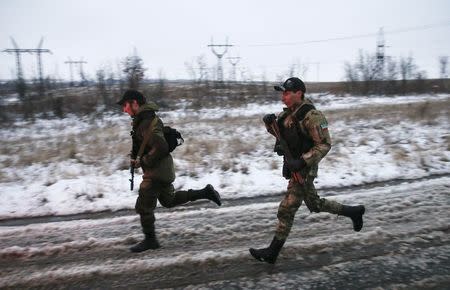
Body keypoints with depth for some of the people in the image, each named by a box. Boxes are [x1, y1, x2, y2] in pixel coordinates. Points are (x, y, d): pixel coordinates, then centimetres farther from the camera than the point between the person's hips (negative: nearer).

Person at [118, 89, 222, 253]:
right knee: (169, 200, 24)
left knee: (143, 207, 3)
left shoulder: (147, 122, -23)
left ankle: (150, 240, 19)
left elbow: (160, 147, -31)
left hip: (156, 172, -10)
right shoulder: (142, 119, 9)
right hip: (163, 170, 10)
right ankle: (205, 192, 22)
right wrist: (135, 157, 8)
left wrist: (142, 162, -21)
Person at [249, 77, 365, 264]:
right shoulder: (289, 112, 5)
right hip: (292, 166, 9)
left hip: (303, 170, -9)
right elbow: (278, 131, 19)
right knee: (315, 204, 22)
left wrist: (302, 161, -28)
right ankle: (354, 211, 39)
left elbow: (324, 144, -21)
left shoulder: (311, 116, -21)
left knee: (286, 211, -2)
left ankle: (272, 253, 11)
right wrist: (270, 122, -3)